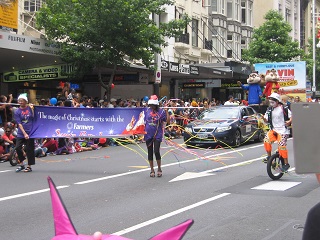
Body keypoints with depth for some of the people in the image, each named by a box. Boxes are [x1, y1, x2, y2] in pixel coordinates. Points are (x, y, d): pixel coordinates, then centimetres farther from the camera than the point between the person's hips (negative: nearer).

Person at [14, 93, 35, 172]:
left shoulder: (30, 108, 2)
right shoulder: (17, 112, 1)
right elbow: (19, 124, -5)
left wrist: (32, 109, -8)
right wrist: (24, 134, -13)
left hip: (30, 132, -1)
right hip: (21, 133, 1)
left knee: (29, 149, 2)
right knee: (17, 147, -9)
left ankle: (29, 166, 14)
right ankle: (21, 164, 10)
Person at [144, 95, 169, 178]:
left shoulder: (161, 111, -3)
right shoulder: (147, 110, 6)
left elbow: (167, 120, -8)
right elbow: (143, 121, 15)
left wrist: (166, 111, -15)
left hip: (157, 134, -3)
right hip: (148, 134, 3)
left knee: (156, 152, -10)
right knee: (150, 152, 8)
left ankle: (159, 169, 9)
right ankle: (152, 170, 18)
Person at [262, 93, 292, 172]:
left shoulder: (283, 108, -9)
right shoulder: (269, 109, 8)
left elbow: (291, 116, -6)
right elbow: (267, 120, 11)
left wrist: (289, 121, -26)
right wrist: (264, 118, -11)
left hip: (282, 130, -5)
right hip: (273, 129, 5)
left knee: (281, 146, -14)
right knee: (267, 140, -18)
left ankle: (286, 163, 1)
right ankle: (269, 156, 5)